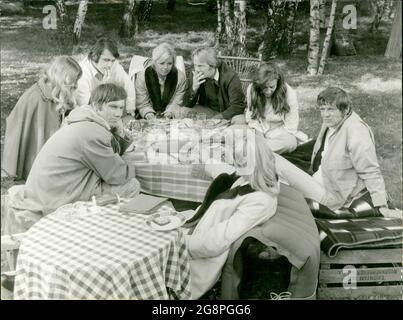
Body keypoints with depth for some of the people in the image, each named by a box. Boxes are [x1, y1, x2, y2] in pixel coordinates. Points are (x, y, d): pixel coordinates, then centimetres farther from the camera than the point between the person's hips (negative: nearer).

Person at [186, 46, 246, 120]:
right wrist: (194, 88, -22)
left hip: (227, 115, -4)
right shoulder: (197, 75, -5)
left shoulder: (230, 76, -18)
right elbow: (188, 105, -2)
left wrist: (215, 119, -31)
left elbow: (238, 106, -21)